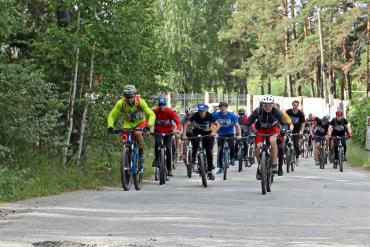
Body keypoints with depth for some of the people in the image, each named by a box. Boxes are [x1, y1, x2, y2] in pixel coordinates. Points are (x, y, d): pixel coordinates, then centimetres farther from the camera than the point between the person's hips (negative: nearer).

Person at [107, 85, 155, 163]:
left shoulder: (140, 102, -26)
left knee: (138, 133, -34)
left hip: (140, 123, -2)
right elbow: (112, 116, -15)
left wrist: (149, 125, -44)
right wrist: (110, 126, -33)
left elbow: (151, 115, -26)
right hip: (128, 124, 2)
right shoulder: (121, 103, -23)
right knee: (124, 138, -24)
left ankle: (141, 153, -12)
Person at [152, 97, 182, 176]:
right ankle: (157, 159, -8)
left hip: (168, 132, 0)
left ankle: (169, 169, 4)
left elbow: (178, 122, -21)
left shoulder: (169, 111, -17)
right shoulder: (155, 111, -16)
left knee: (168, 149, -7)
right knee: (157, 142, -31)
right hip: (158, 131, 0)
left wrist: (178, 129, -41)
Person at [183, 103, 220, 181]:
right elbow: (186, 124, -23)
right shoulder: (195, 115, -23)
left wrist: (214, 132, -38)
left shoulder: (210, 116, -24)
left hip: (207, 133, 0)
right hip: (197, 131, 0)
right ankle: (193, 158, -11)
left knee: (209, 152, -6)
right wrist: (184, 135, -35)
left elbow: (218, 125, -21)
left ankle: (210, 172, 1)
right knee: (195, 142, -34)